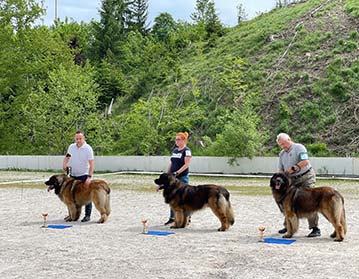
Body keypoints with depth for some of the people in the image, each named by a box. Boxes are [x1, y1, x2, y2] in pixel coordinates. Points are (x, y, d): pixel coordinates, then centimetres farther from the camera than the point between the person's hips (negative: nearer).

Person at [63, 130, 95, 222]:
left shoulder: (88, 148, -15)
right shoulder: (71, 147, 2)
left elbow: (92, 164, -20)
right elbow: (67, 157, 18)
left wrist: (89, 177, -28)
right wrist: (64, 165, -3)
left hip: (84, 175, -6)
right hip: (73, 175, 6)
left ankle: (87, 215, 3)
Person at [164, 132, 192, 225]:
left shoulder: (186, 150, -8)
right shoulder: (175, 150, 15)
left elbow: (186, 164, -17)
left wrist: (178, 172, -24)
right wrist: (167, 174, 10)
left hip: (183, 177, -7)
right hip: (173, 177, 8)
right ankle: (172, 218, 17)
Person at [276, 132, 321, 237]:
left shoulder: (299, 147, -9)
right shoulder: (282, 154, 14)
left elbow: (305, 161, -22)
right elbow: (281, 169, 18)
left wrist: (293, 168, -24)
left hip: (306, 177, -8)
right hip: (293, 180, 8)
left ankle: (315, 228, -13)